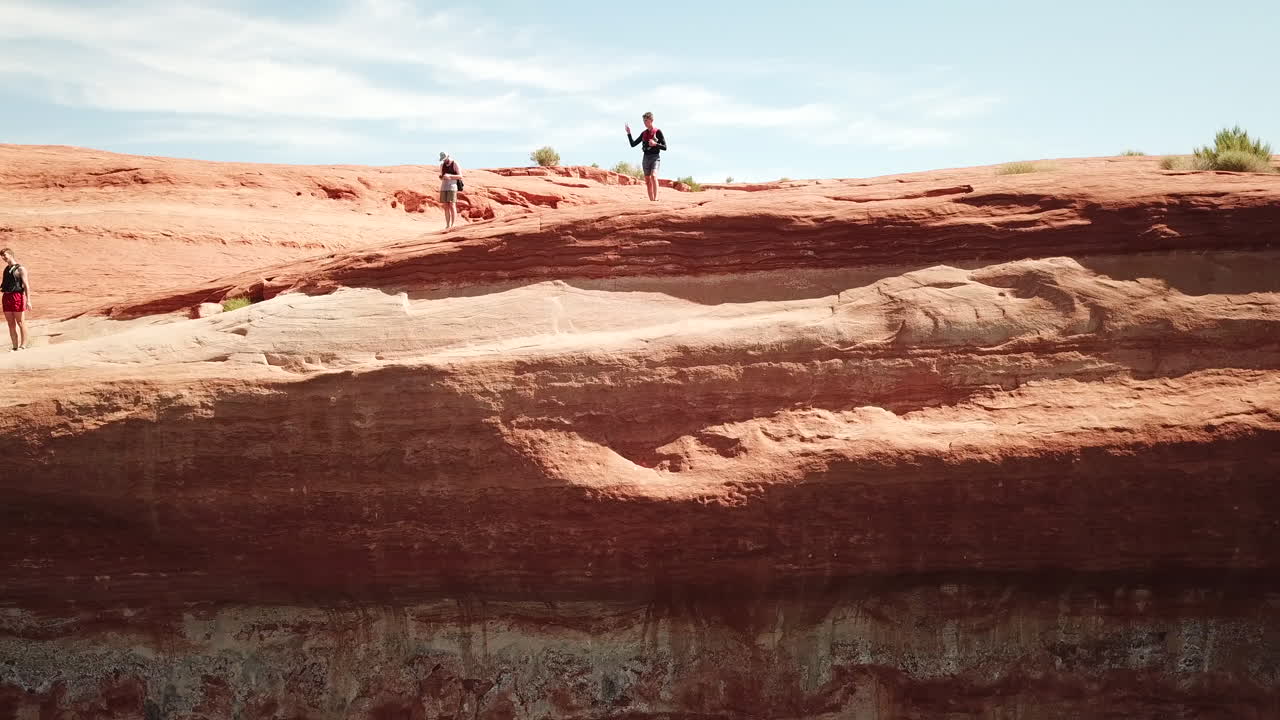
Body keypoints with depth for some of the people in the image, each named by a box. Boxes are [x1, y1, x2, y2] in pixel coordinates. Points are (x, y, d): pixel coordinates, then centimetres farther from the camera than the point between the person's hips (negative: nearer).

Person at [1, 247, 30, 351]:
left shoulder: (20, 269, -4)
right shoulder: (6, 269, 17)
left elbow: (26, 285, -10)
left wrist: (28, 300, -17)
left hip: (17, 296, -7)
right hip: (6, 296, 7)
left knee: (20, 322, -2)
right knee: (11, 324, 7)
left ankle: (23, 345, 3)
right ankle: (15, 347, 11)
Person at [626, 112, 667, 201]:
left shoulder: (658, 132, -2)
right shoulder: (644, 134, 12)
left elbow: (664, 147, -3)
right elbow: (633, 144, 15)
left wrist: (655, 144, -19)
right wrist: (629, 133, 4)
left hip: (655, 157, -6)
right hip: (646, 158, 6)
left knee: (653, 175, -27)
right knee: (647, 181, 6)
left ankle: (656, 198, -34)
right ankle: (651, 200, 12)